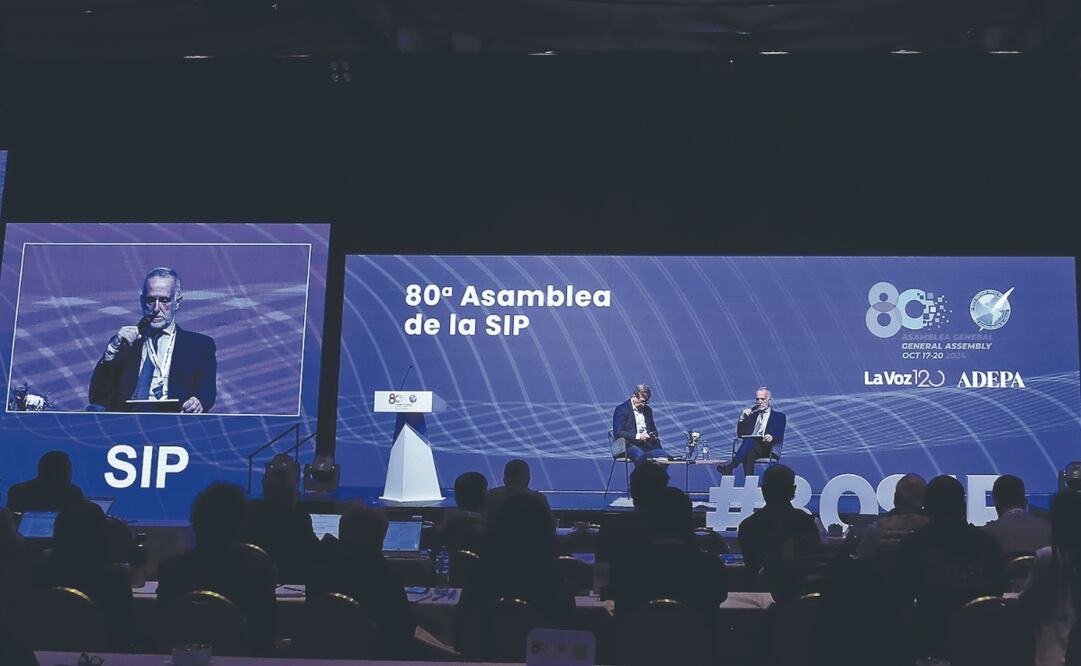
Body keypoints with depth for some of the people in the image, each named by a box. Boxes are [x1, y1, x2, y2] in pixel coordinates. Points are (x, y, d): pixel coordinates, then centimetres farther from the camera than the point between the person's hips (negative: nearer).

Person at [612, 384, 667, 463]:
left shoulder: (648, 410, 20)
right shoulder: (621, 409, -1)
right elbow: (618, 432, -10)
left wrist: (653, 435, 2)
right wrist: (637, 436, -19)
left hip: (648, 444, 6)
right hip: (630, 444, -6)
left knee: (664, 457, -23)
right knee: (640, 456, -38)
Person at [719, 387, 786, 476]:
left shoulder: (779, 416, 16)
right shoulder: (751, 414, 27)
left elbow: (780, 436, -1)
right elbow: (740, 434, 19)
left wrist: (772, 437, -25)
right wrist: (742, 418, 3)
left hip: (767, 448, -3)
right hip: (750, 446, 3)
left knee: (750, 440, -38)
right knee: (748, 454, -37)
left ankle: (729, 466, -53)